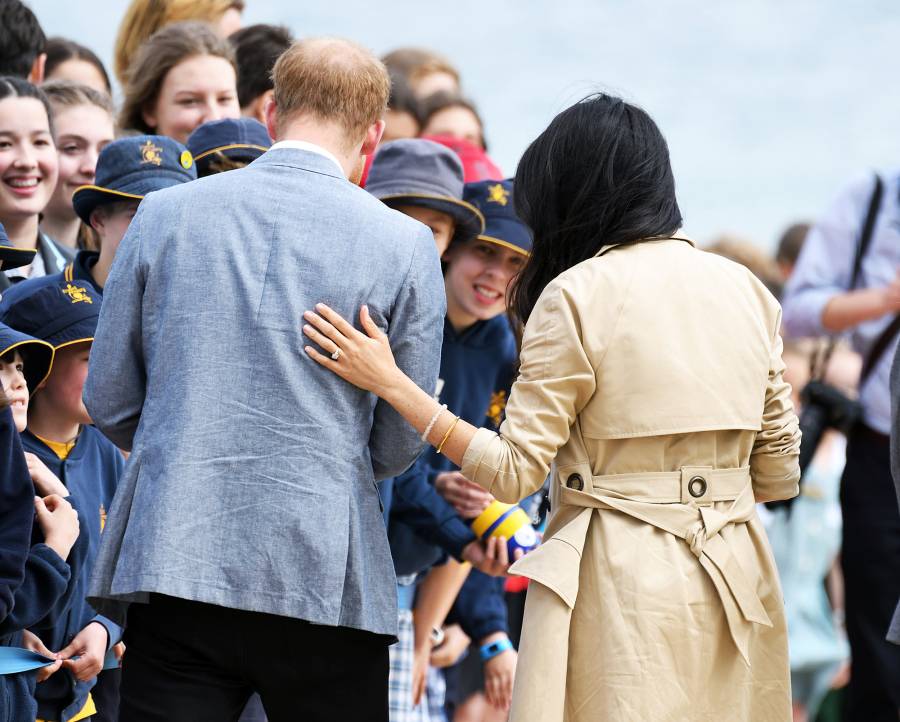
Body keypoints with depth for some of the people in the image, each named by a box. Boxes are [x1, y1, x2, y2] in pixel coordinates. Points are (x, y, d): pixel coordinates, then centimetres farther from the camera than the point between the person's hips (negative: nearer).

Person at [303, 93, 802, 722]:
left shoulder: (577, 296, -8)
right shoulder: (746, 290, 9)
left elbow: (514, 470, -9)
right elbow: (778, 473, 11)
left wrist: (389, 382, -7)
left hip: (621, 572, -6)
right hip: (735, 574, 6)